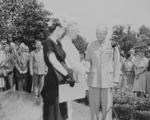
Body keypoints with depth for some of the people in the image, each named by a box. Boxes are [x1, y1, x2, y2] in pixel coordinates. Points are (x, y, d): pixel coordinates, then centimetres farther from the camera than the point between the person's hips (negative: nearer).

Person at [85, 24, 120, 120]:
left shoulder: (113, 45, -2)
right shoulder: (91, 45, 2)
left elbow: (117, 63, 1)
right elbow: (88, 61, 10)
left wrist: (116, 80, -3)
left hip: (107, 80, -1)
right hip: (93, 80, 2)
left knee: (107, 106, 2)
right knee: (94, 105, 5)